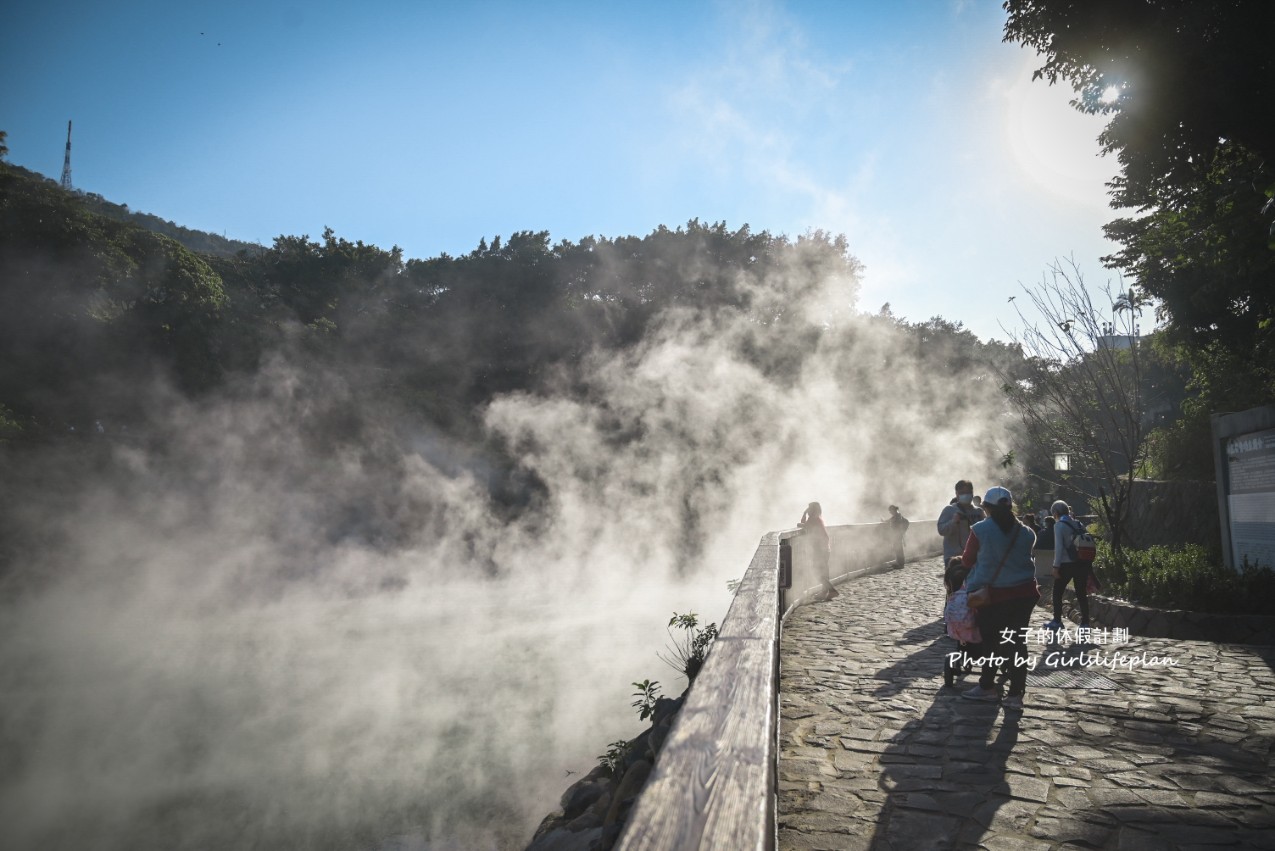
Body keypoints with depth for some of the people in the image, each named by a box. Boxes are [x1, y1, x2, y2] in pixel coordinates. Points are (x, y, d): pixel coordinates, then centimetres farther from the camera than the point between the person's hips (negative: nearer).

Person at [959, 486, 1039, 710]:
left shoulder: (980, 530, -10)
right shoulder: (1025, 533, 1)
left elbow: (967, 561, -2)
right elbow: (1023, 558, 10)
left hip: (995, 595, -3)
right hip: (1025, 593, 3)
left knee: (991, 641, 10)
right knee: (1017, 643, 7)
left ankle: (987, 687, 22)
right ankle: (1015, 694, 9)